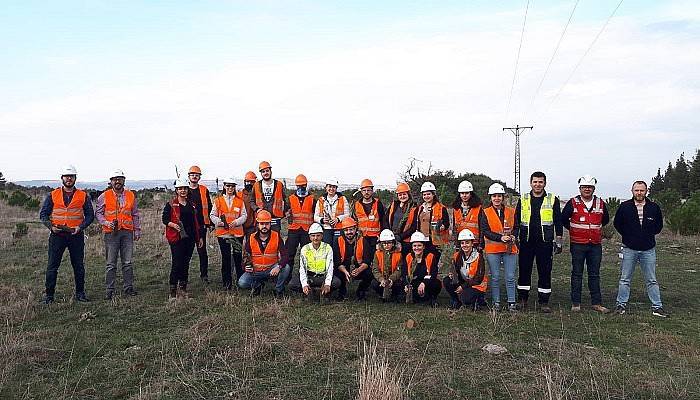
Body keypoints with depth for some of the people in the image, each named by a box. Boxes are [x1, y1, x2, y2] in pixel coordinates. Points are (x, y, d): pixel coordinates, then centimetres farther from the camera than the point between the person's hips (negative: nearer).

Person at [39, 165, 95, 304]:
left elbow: (90, 215, 6)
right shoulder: (52, 195, 6)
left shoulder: (83, 196, 5)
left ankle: (80, 293, 17)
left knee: (79, 266, 6)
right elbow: (43, 214, 7)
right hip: (57, 235, 0)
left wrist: (80, 227, -9)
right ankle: (49, 294, 10)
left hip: (76, 235, 0)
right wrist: (51, 226, -10)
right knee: (52, 266, 1)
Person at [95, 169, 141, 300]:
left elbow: (135, 215, 15)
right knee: (111, 263, 1)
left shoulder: (131, 196, 10)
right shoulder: (104, 196, 2)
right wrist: (106, 223, -11)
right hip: (111, 233, -2)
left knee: (128, 262, 6)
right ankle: (109, 290, 7)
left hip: (127, 232, 2)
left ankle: (128, 287, 15)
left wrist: (137, 230, 12)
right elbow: (98, 213, 6)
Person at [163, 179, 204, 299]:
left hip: (190, 238, 5)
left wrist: (200, 237, 17)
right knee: (177, 263, -9)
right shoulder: (171, 204, 1)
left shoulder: (192, 205, 15)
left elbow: (197, 222, 18)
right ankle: (173, 291, -3)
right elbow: (164, 219, -2)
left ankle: (183, 289, 18)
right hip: (176, 238, -5)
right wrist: (173, 224, -22)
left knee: (186, 263, 9)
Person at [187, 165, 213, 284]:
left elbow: (209, 208, 7)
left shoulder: (204, 190, 7)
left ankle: (204, 275, 11)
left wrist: (210, 223, 2)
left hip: (201, 225, 0)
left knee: (202, 250, 4)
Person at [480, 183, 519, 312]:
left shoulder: (511, 211, 10)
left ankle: (511, 303, 10)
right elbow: (485, 231, -6)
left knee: (510, 277, 1)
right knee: (495, 277, 3)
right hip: (493, 249, -2)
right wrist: (500, 237, -17)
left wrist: (513, 236, -11)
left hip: (510, 248, 2)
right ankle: (496, 302, 13)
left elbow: (516, 227, 11)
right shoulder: (485, 212, 2)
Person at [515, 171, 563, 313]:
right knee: (524, 271, 6)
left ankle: (544, 302, 11)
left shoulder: (553, 200, 5)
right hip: (526, 242, 1)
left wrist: (559, 241, 2)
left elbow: (558, 221, 6)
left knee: (545, 272, 2)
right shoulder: (523, 200, 8)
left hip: (545, 243, -1)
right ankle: (522, 300, 17)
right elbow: (516, 220, 13)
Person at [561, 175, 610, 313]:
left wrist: (594, 229, 16)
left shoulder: (600, 203, 6)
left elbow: (605, 220, 22)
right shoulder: (573, 203, -3)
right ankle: (575, 303, 8)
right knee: (577, 274, 3)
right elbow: (563, 219, 5)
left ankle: (596, 303, 14)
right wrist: (573, 229, 7)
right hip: (577, 245, -3)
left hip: (596, 245, 3)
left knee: (595, 275, 8)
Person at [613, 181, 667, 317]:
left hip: (648, 249, 1)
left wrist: (649, 235, 7)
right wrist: (628, 236, 7)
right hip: (629, 249, 0)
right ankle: (621, 305, 14)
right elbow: (617, 224, 10)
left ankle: (657, 306, 14)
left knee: (652, 280, 7)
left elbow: (659, 225, 16)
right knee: (625, 279, 6)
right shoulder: (625, 206, -3)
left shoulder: (654, 207, 1)